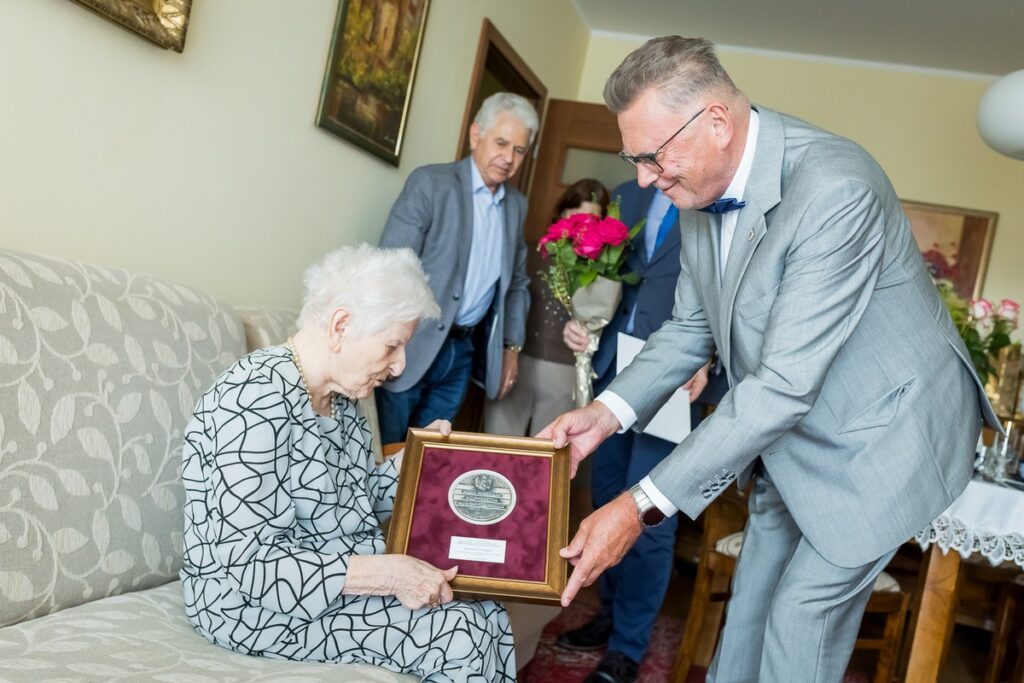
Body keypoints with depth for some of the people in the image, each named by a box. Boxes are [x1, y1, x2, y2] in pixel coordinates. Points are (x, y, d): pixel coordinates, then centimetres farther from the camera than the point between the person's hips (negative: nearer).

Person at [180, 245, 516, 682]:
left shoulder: (337, 395, 4)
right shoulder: (257, 399, -25)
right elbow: (251, 564, -28)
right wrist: (387, 574, -29)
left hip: (339, 581, 9)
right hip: (258, 605, -9)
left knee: (488, 616, -1)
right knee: (461, 636, -16)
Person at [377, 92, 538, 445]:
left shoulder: (516, 204, 10)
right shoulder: (430, 182, -8)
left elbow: (516, 281, 20)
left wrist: (512, 346, 14)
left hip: (463, 351, 5)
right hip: (412, 346, -5)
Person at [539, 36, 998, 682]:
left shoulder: (835, 190, -33)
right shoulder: (701, 191, -7)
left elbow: (784, 386, -35)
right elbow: (690, 327, 4)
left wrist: (643, 506, -35)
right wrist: (607, 411, -13)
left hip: (880, 431, -7)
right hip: (790, 433, 8)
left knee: (803, 612, 0)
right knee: (749, 604, 16)